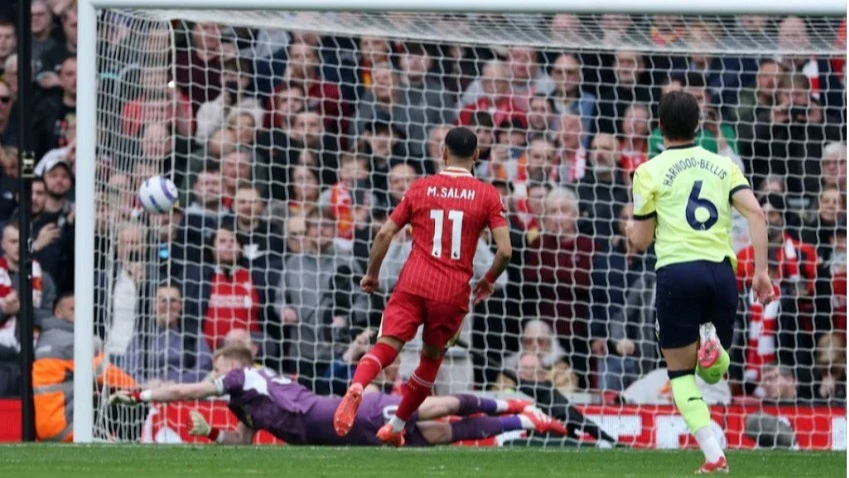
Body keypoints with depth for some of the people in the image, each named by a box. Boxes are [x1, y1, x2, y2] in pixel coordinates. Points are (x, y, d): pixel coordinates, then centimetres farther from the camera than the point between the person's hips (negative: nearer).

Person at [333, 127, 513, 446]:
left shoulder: (421, 188, 8)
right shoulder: (487, 195, 4)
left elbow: (385, 234, 5)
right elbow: (505, 250, -3)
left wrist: (372, 274, 19)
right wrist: (488, 282, 16)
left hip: (413, 284, 0)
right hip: (453, 293, 0)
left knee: (386, 346, -12)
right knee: (431, 359, 20)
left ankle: (356, 388, -43)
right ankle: (397, 426, 25)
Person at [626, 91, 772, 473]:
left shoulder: (650, 172, 5)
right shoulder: (723, 165, 14)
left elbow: (641, 241, 9)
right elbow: (756, 214, -1)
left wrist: (631, 229, 32)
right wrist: (761, 272, 0)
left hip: (677, 271, -3)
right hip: (721, 270, 3)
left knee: (681, 372, 8)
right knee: (713, 372, 20)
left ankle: (714, 456, -9)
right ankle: (712, 344, -18)